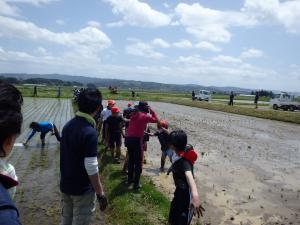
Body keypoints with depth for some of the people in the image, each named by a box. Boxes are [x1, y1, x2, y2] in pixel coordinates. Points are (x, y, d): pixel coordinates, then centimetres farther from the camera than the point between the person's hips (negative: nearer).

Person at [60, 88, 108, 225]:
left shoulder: (68, 125, 0)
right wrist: (100, 193, -16)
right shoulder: (89, 132, -25)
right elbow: (91, 168, -25)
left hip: (65, 185, 7)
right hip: (83, 189, -7)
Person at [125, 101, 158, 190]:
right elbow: (155, 120, 3)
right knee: (138, 162, 3)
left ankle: (130, 179, 33)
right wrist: (152, 111, 10)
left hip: (128, 139, 7)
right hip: (136, 140, -7)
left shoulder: (134, 114, 13)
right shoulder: (144, 116, -7)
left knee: (131, 159, 22)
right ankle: (136, 183, 6)